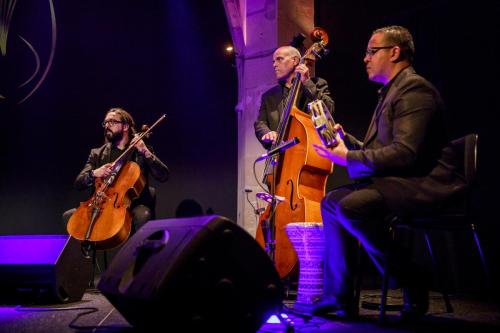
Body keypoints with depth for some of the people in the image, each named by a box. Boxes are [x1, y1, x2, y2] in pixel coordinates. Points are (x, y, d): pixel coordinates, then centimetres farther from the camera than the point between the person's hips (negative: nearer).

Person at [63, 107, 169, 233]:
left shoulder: (141, 152, 8)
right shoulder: (97, 154, 15)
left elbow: (164, 176, -5)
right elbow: (78, 183, 7)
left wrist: (146, 153, -15)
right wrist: (93, 173, -14)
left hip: (133, 206, -3)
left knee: (143, 215, -36)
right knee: (68, 216, -17)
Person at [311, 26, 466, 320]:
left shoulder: (414, 88, -13)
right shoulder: (392, 91, 20)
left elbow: (404, 153, -25)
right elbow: (379, 151, 20)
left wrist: (349, 158, -18)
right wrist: (346, 140, 7)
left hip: (422, 183, -11)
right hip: (396, 180, 11)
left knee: (351, 206, -30)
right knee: (331, 202, 10)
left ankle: (412, 281, -10)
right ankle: (340, 296, 10)